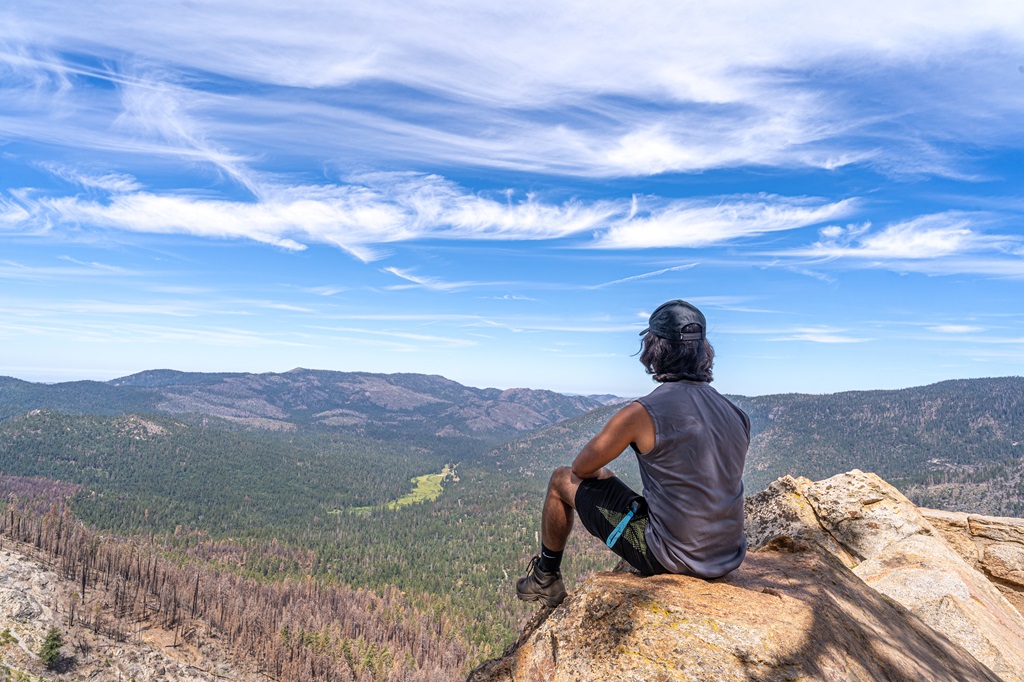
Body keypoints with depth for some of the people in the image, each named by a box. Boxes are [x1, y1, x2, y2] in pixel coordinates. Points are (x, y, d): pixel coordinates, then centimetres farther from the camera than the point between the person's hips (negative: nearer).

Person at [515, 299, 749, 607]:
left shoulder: (642, 413, -19)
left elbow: (581, 467, -5)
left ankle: (546, 578, 31)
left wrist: (600, 473, 20)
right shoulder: (737, 415, -1)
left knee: (562, 480, 10)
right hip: (728, 561, 6)